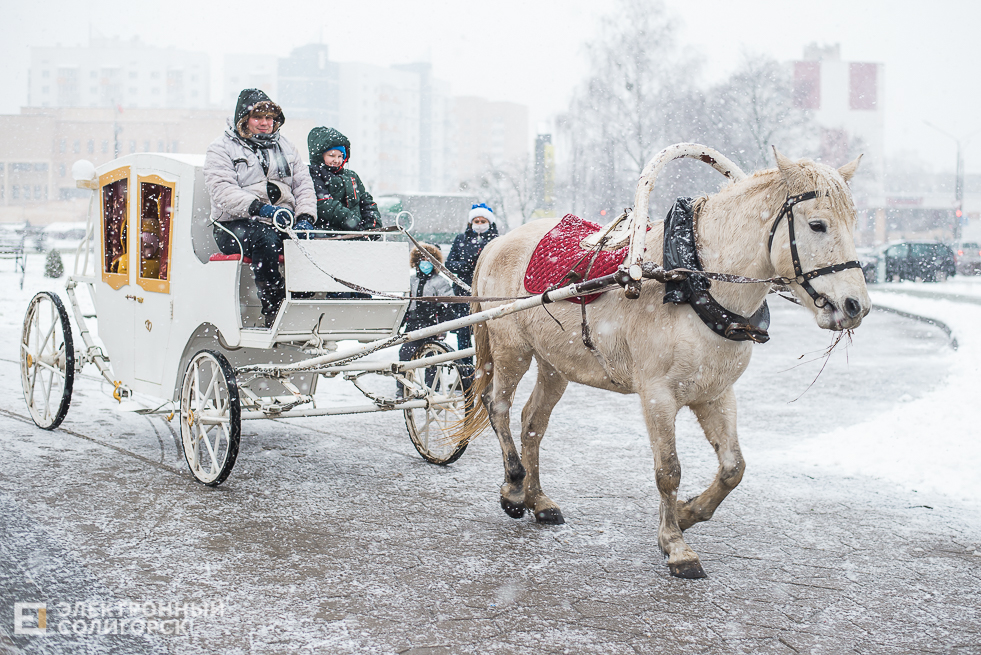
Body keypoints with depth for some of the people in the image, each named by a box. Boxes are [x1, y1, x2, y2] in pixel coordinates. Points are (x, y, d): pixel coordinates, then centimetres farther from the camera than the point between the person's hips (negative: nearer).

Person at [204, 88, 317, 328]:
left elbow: (304, 185, 15)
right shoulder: (221, 148, 7)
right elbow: (222, 191, -9)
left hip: (284, 222, 4)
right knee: (266, 238, -39)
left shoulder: (285, 147, 23)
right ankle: (273, 308, -32)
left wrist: (305, 217, -7)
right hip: (236, 225, -4)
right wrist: (260, 208, -26)